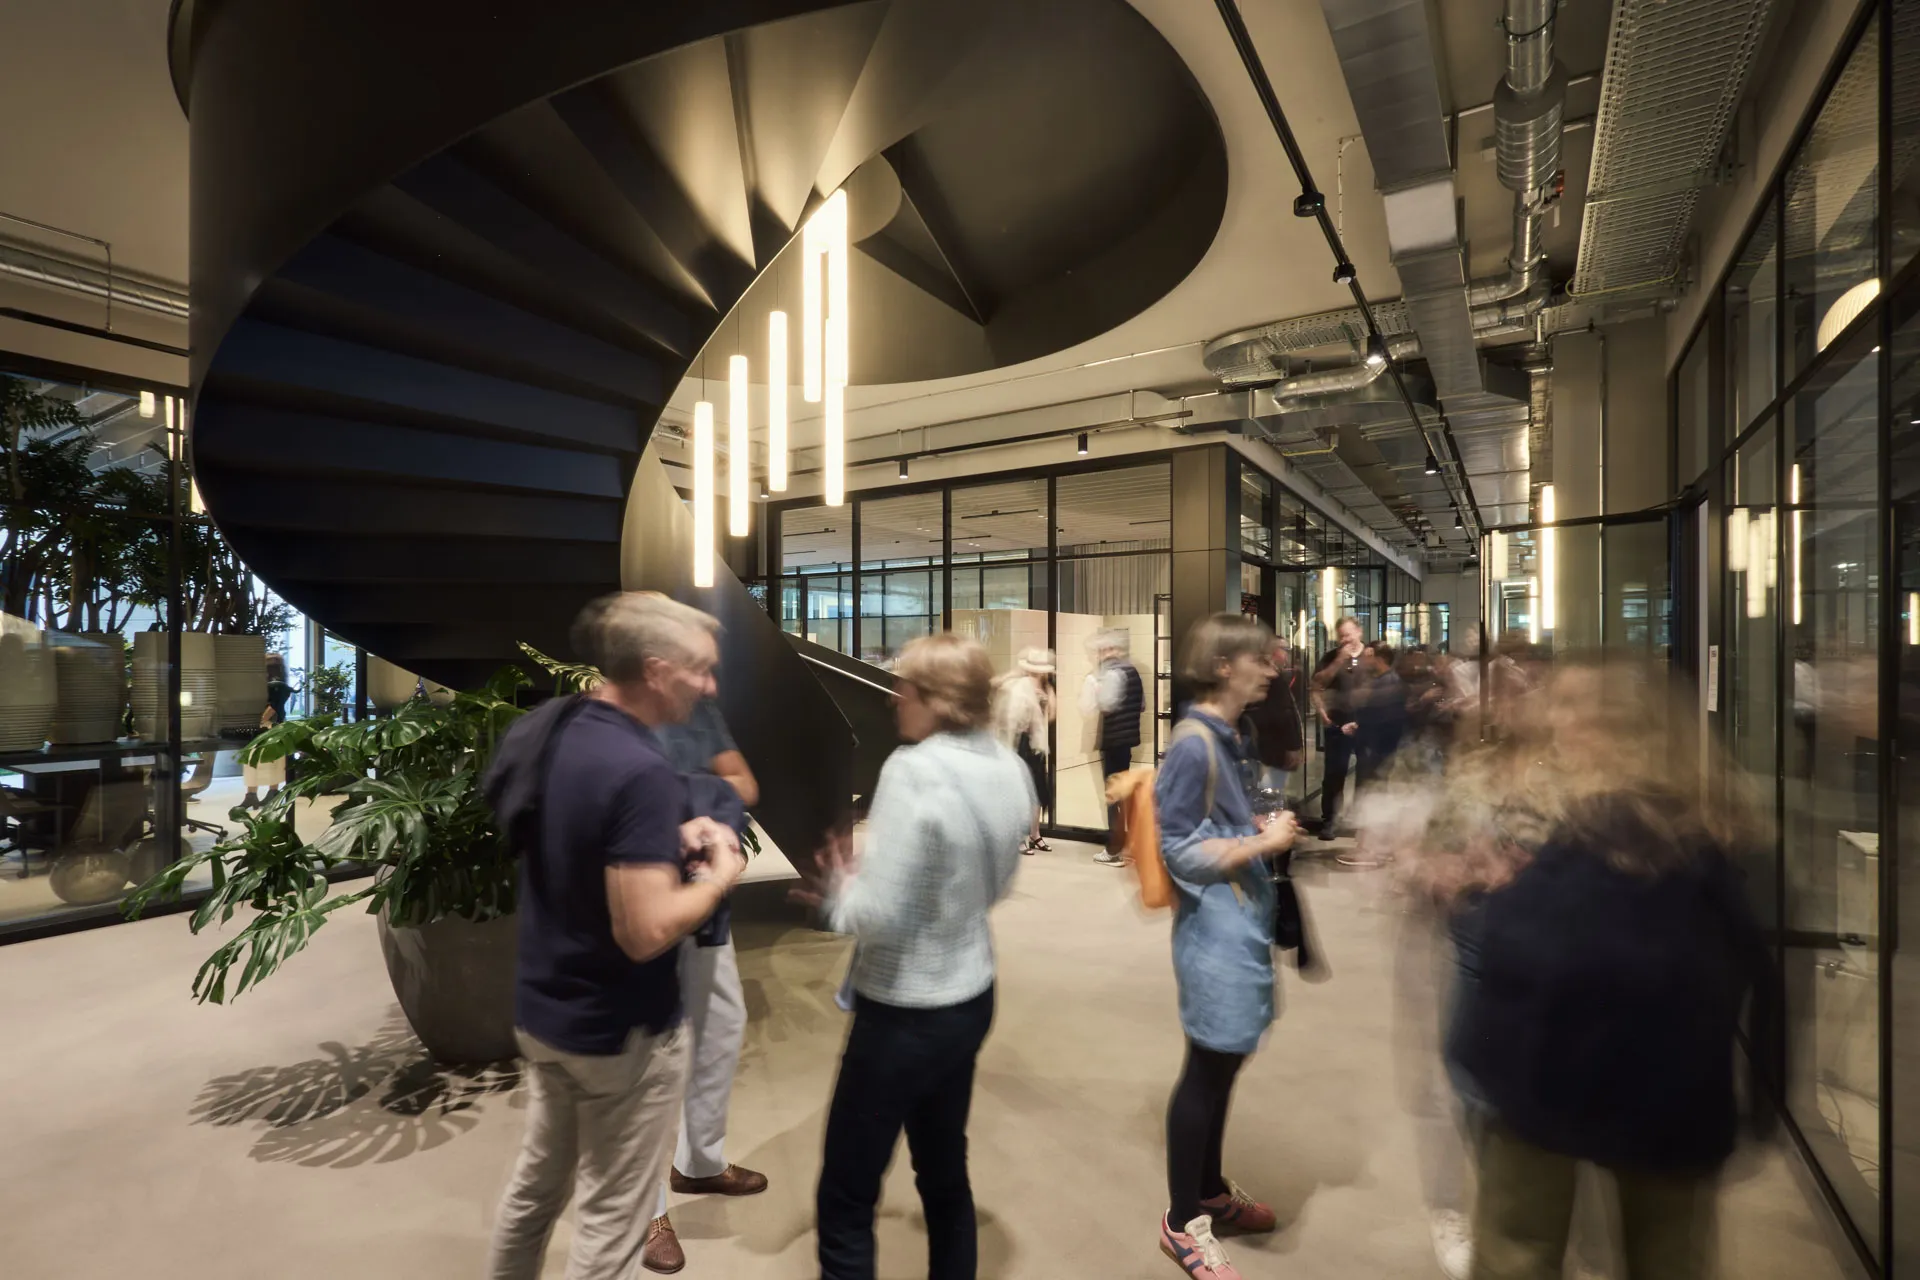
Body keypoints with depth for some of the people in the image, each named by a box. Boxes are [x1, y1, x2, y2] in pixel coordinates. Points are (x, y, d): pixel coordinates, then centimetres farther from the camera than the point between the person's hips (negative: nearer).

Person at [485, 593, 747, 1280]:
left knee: (537, 1181, 27)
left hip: (542, 1010, 8)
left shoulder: (547, 729, -3)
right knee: (610, 1220, 13)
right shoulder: (641, 771, -30)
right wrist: (718, 876, -15)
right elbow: (645, 933, -32)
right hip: (621, 1032, -8)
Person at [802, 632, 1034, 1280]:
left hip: (905, 1013, -8)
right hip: (972, 999, 8)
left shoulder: (913, 771, -25)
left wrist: (838, 891, -5)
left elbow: (878, 918, -26)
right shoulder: (1009, 769, -1)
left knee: (845, 1202, 12)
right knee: (945, 1175, 26)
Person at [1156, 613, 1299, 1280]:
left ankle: (1211, 1192, 40)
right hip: (1217, 929, -9)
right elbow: (1183, 852, -19)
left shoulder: (1225, 739, 8)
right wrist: (1263, 843, -18)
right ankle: (1182, 1221, 25)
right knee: (1207, 1072, 6)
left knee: (1222, 1067, 21)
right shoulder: (1194, 744, -20)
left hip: (1240, 923, 9)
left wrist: (1266, 829, 0)